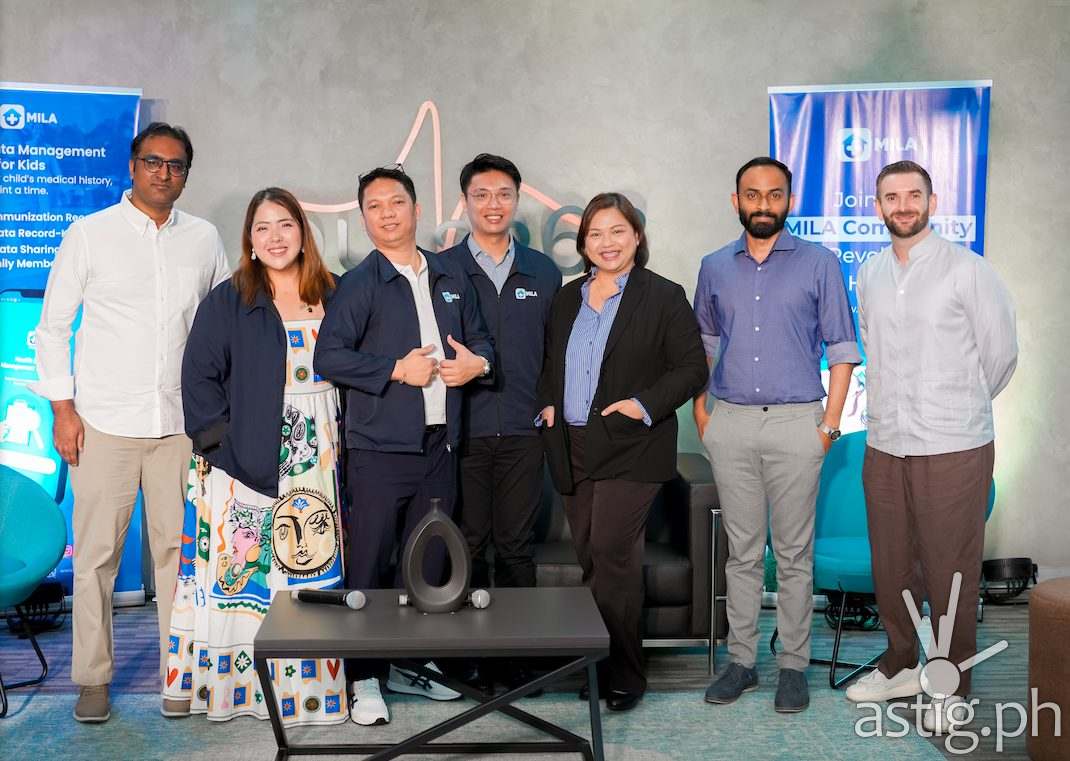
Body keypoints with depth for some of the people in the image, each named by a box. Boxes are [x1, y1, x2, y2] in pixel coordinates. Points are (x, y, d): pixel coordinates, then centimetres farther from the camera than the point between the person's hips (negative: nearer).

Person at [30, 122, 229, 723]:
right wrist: (63, 409, -3)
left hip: (181, 423, 2)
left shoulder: (205, 239, 9)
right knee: (97, 554, 1)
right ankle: (93, 678, 14)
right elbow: (54, 326, 4)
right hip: (104, 422, -2)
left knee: (178, 549, 4)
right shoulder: (90, 234, 3)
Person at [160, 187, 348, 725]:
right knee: (241, 568, -2)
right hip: (247, 458, -2)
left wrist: (338, 437, 5)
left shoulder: (332, 297, 9)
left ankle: (309, 679, 15)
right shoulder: (226, 302, 1)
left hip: (317, 462, 3)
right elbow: (200, 376, -1)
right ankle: (216, 679, 10)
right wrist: (221, 438, -9)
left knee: (312, 570, 5)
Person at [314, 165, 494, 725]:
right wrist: (397, 369, -14)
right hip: (379, 447, -5)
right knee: (370, 564, 0)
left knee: (429, 563, 12)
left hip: (439, 444, 5)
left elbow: (479, 340, 22)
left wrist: (476, 363, 0)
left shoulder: (450, 280, 14)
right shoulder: (358, 284, -2)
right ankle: (364, 678, 12)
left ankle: (410, 665, 27)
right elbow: (328, 357, -10)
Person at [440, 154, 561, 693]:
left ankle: (515, 649, 18)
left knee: (516, 544, 7)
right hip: (461, 430, -1)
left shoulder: (544, 273, 10)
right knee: (467, 544, 5)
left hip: (522, 431, 2)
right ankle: (472, 653, 17)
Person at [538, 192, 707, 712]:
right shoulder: (567, 298, 15)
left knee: (611, 554, -11)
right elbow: (550, 364, 24)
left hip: (630, 449, -5)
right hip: (572, 448, 6)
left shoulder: (663, 297, -2)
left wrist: (646, 404, -16)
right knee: (590, 559, 9)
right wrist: (548, 403, 6)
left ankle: (624, 673, 2)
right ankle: (594, 664, 20)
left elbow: (692, 368, -5)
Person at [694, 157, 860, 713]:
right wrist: (700, 409, 8)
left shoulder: (819, 264, 1)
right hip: (730, 423, 3)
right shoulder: (714, 268, 10)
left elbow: (841, 347, 1)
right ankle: (741, 660, 18)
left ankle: (793, 665, 14)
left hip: (796, 422, -2)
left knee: (794, 552, 3)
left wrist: (831, 421, -5)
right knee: (742, 551, 9)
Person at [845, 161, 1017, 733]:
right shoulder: (869, 275, 9)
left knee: (950, 572, 2)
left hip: (953, 448, -5)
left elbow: (1001, 352, 2)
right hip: (885, 444, 5)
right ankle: (900, 667, 31)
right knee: (889, 566, 13)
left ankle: (950, 686, 17)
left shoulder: (967, 270, -6)